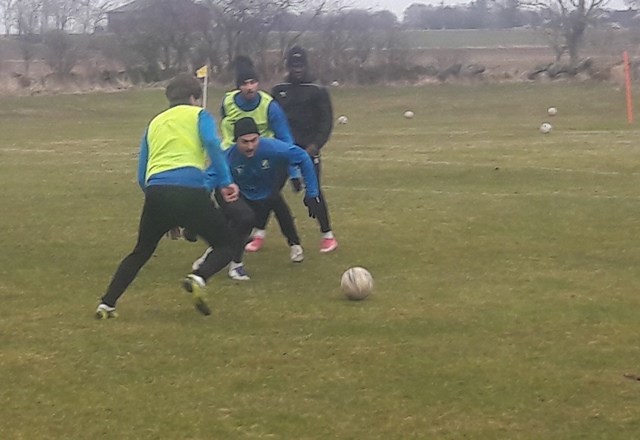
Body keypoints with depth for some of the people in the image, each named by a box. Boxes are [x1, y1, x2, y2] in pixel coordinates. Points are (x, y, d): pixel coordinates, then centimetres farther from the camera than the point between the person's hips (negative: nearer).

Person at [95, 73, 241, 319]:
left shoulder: (154, 123, 28)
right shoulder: (199, 115, 16)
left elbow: (142, 176, 25)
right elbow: (212, 144, -7)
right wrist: (226, 181, -9)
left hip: (156, 191, 4)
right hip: (190, 190, -4)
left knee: (141, 252, 26)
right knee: (228, 243, 13)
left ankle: (107, 305, 18)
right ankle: (199, 279, -16)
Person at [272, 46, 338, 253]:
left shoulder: (318, 91, -1)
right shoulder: (278, 90, 9)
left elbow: (326, 122, -4)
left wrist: (316, 144, -17)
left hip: (307, 150, -3)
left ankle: (328, 236, 5)